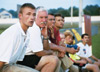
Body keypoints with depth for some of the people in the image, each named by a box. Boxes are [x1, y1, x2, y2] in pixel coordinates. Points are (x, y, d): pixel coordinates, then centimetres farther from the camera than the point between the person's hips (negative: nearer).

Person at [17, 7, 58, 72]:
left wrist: (45, 36, -3)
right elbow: (39, 53, -18)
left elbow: (47, 50, 12)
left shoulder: (40, 29, 11)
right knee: (54, 59, -22)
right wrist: (50, 52, 3)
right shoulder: (33, 29, -17)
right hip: (24, 60, -10)